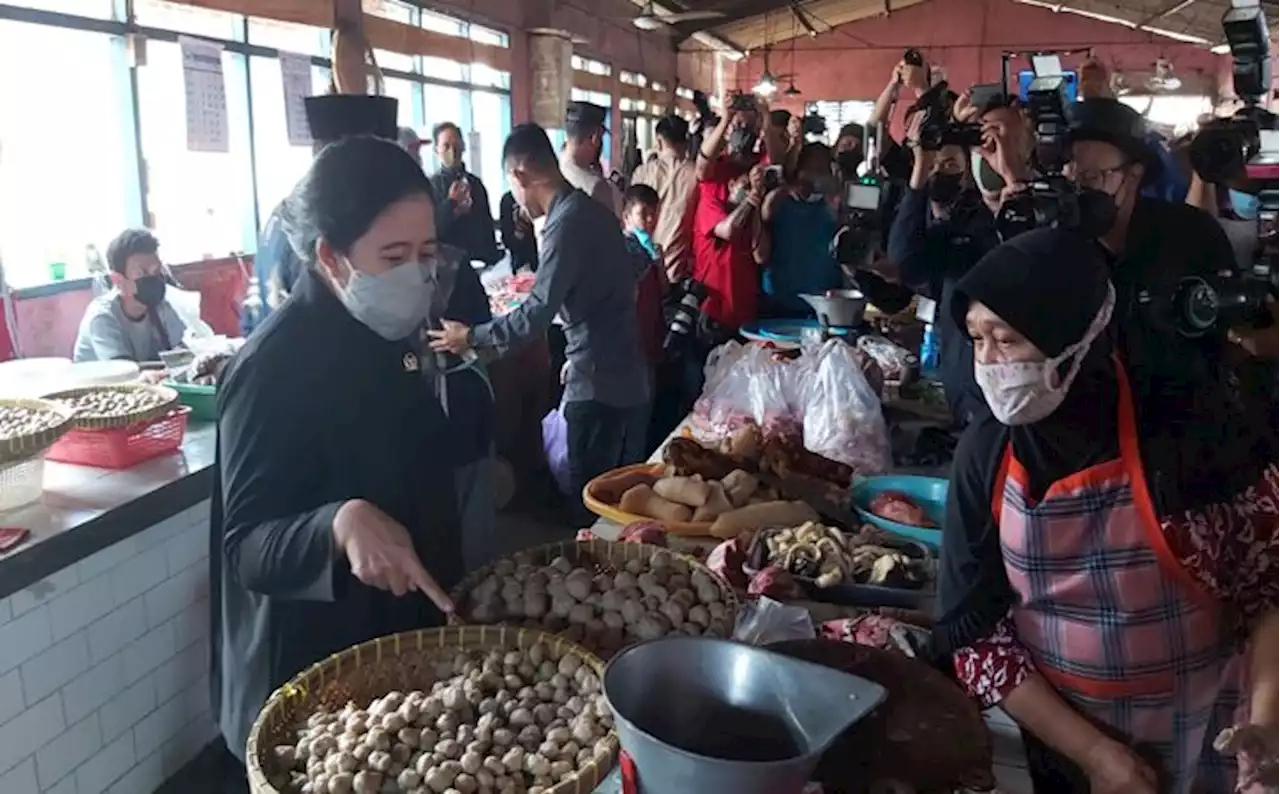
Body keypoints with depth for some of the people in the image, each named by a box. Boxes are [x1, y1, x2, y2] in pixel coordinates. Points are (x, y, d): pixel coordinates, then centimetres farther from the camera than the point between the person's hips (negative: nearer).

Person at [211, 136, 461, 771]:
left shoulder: (385, 333, 1)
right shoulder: (274, 367, -24)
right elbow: (247, 543, -23)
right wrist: (341, 524, -42)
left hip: (402, 634, 8)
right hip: (317, 667, -8)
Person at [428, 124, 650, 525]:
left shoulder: (566, 223, -18)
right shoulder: (591, 209, 10)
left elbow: (536, 313, -23)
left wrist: (471, 337, -10)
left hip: (599, 384, -9)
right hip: (626, 376, 9)